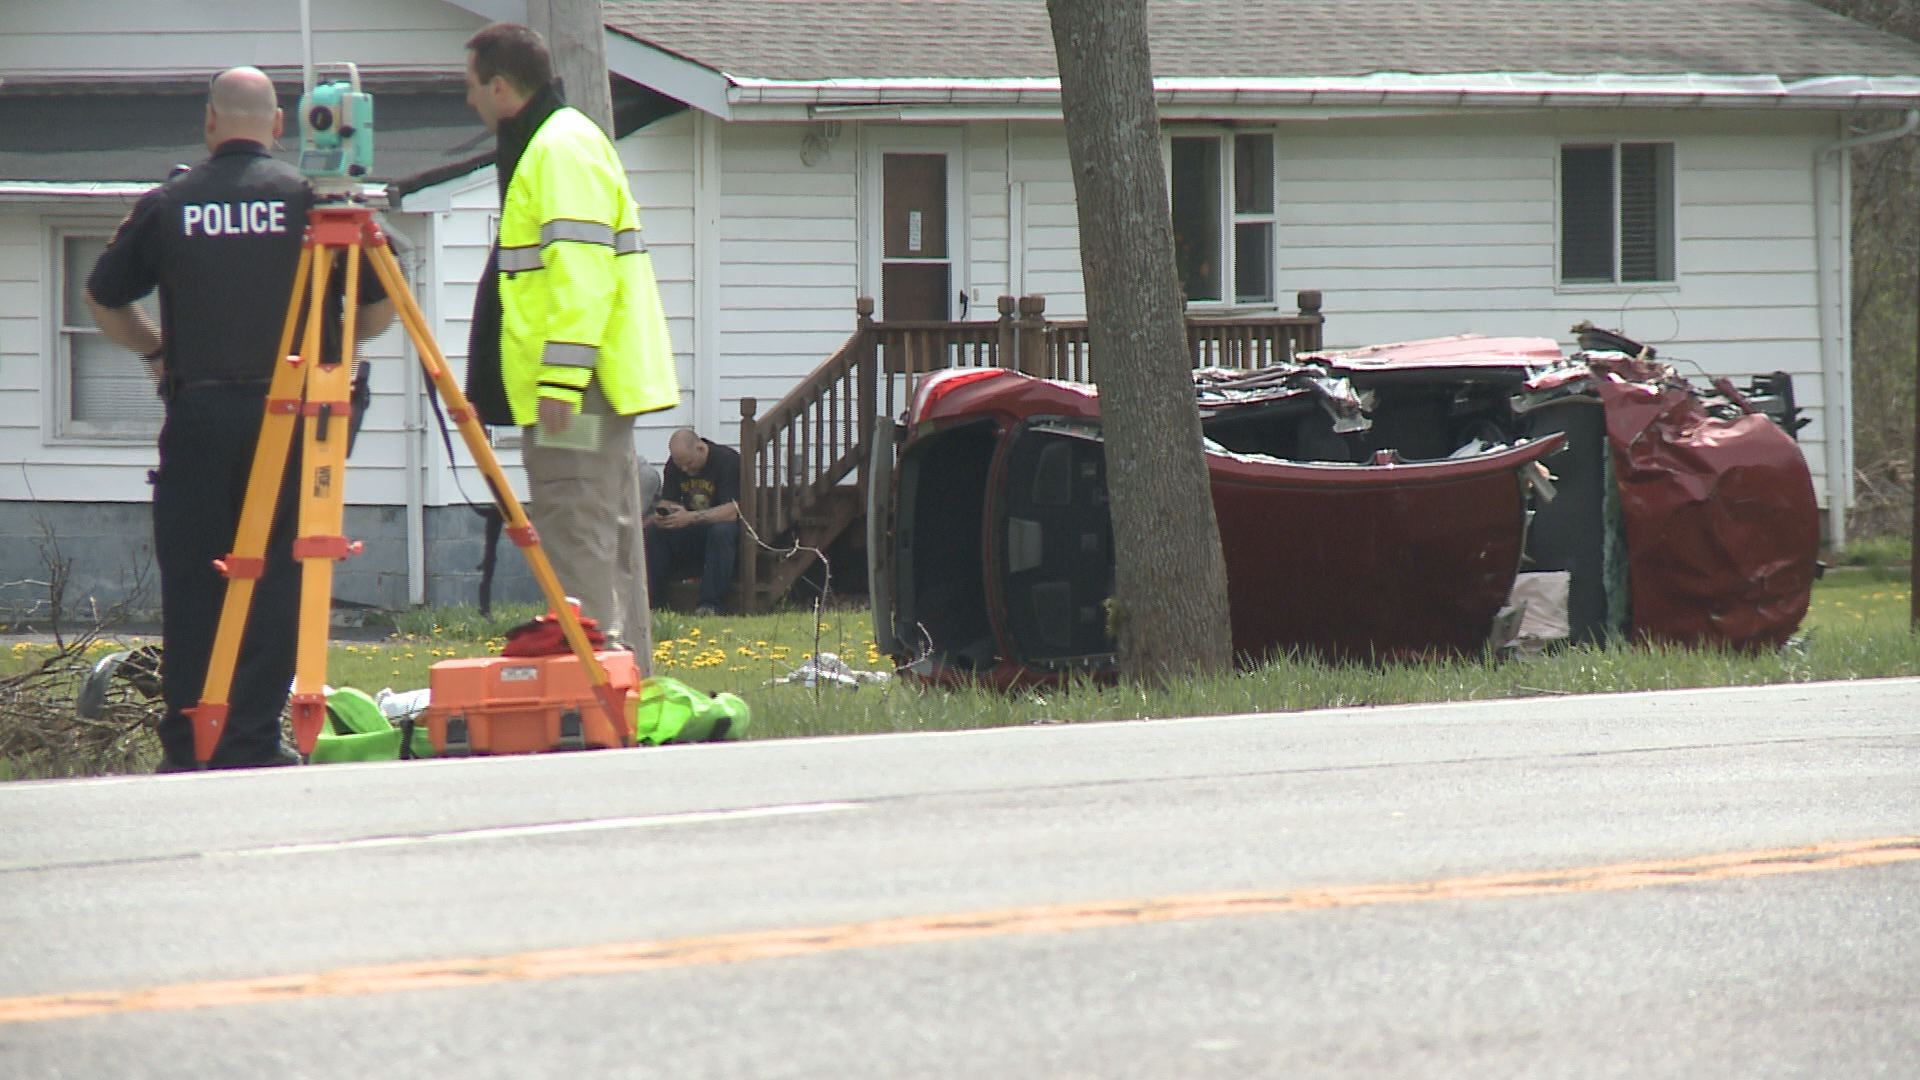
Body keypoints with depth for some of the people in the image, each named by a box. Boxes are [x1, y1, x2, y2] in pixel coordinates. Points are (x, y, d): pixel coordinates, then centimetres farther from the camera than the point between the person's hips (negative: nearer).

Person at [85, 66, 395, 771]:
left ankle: (185, 745, 4)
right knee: (273, 575, 2)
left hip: (197, 411, 1)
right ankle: (251, 743, -3)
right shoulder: (311, 198, 1)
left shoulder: (166, 205, 4)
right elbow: (380, 305, 2)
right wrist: (335, 344, 21)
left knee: (189, 578, 5)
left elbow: (102, 301, 12)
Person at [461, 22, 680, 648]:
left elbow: (580, 268, -21)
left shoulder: (562, 148, -12)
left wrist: (561, 378, -25)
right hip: (595, 388, 11)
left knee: (577, 543, -12)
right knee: (605, 538, 12)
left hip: (575, 390, -11)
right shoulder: (540, 145, 21)